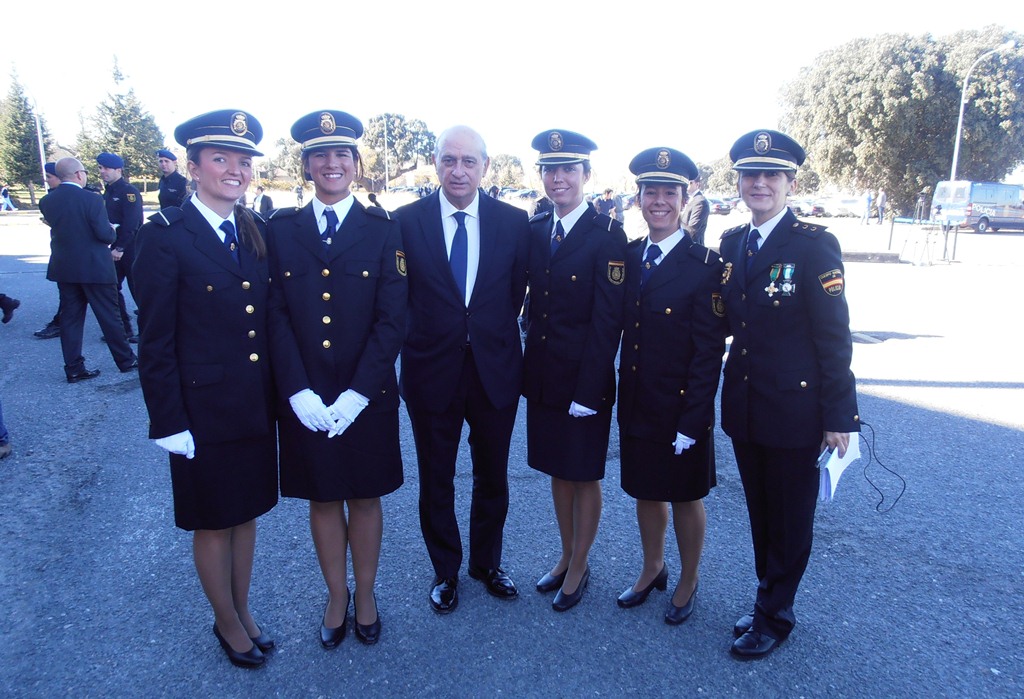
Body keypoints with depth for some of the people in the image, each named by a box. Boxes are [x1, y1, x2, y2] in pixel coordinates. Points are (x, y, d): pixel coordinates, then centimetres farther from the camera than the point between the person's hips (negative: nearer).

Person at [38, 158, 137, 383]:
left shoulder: (46, 201, 2)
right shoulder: (91, 199, -16)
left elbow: (56, 228, 12)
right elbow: (105, 235, -16)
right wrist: (112, 230, 5)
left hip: (63, 268, 5)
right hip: (94, 267, -5)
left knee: (70, 317, 10)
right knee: (109, 315, 5)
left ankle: (74, 368, 13)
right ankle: (125, 360, 16)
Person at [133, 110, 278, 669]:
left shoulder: (256, 232, 4)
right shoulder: (165, 236, -12)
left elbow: (267, 319, 6)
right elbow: (155, 342, -12)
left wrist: (279, 392, 4)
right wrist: (169, 422, -12)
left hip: (256, 405, 5)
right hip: (204, 407, -5)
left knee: (247, 511, 19)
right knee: (212, 522, 13)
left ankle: (243, 609, 39)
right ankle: (227, 623, 35)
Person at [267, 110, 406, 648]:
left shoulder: (383, 231, -2)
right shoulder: (281, 229, 2)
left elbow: (392, 320, -7)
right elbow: (277, 317, -2)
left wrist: (357, 393, -15)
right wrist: (299, 392, -13)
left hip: (367, 397, -1)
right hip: (304, 400, 1)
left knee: (365, 499, 13)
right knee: (322, 500, 14)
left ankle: (365, 596, 34)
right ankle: (336, 598, 34)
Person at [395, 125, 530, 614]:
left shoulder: (514, 221, -3)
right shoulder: (406, 221, -6)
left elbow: (516, 294, 3)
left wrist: (494, 334, 2)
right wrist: (424, 336, -2)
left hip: (496, 368, 1)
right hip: (431, 371, -1)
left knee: (492, 477, 17)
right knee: (436, 480, 15)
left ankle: (487, 562, 40)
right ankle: (445, 570, 37)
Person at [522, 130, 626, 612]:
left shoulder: (607, 235, -12)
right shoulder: (534, 230, 6)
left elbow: (608, 320, -15)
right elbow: (533, 303, 8)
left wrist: (588, 390, -18)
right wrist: (529, 364, 1)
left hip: (585, 376, -5)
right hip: (542, 373, 6)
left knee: (584, 474, 10)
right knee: (557, 468, 18)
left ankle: (579, 569, 30)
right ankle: (566, 557, 38)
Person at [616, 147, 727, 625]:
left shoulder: (704, 265, -14)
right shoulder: (628, 258, 3)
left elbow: (709, 351, -15)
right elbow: (624, 331, 5)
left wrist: (692, 420, -17)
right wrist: (623, 396, 0)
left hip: (682, 407, -5)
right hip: (635, 404, 5)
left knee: (685, 498, 14)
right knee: (645, 491, 20)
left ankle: (688, 583, 37)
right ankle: (652, 569, 43)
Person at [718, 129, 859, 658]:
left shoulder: (815, 246, -12)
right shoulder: (731, 243, 5)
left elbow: (834, 337, -13)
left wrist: (838, 416, -13)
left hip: (794, 410, -5)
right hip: (743, 406, 5)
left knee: (789, 519, 11)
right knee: (760, 513, 18)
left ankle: (774, 615, 28)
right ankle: (770, 596, 37)